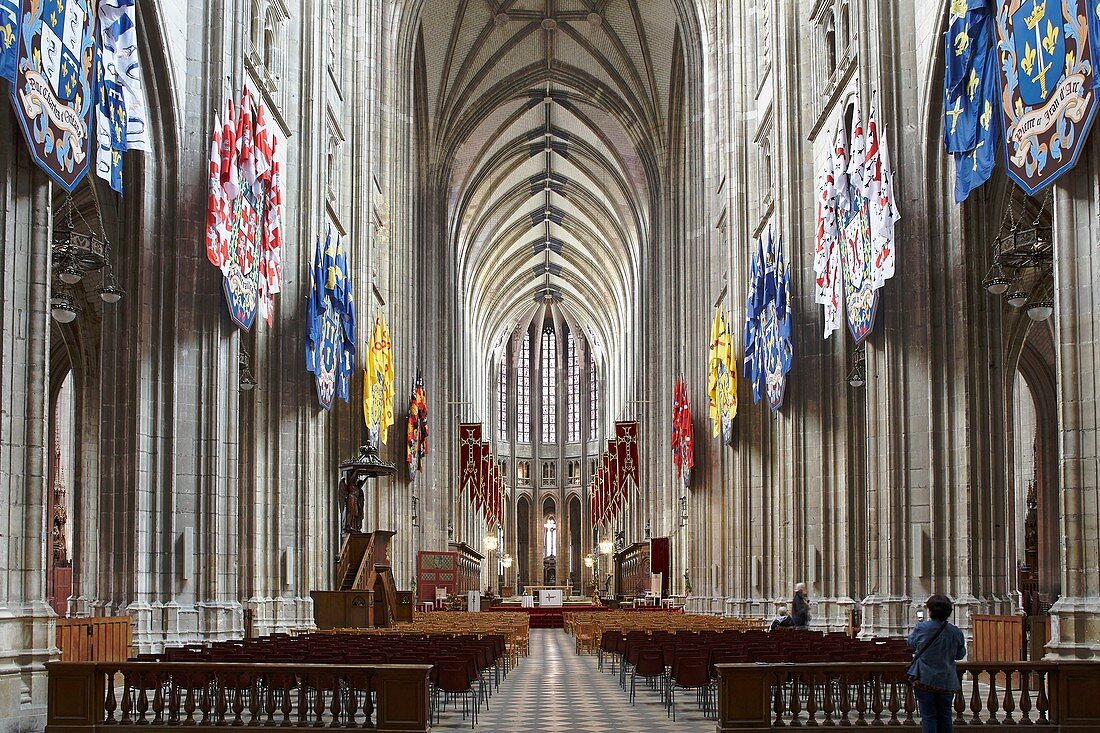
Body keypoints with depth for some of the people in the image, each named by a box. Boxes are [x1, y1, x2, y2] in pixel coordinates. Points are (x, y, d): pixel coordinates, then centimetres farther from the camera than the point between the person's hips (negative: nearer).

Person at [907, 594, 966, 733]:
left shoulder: (921, 628, -12)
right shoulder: (956, 632, -6)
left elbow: (911, 643, 8)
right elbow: (960, 654, 9)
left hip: (924, 680, -2)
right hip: (946, 682, 2)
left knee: (928, 716, 2)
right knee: (945, 716, 14)